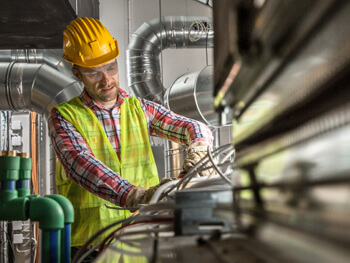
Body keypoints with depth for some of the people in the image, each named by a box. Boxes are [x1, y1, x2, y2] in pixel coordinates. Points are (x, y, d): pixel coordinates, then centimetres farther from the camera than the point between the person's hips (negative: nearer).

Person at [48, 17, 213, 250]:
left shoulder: (140, 109, 14)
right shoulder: (63, 117, 1)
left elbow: (196, 129, 9)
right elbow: (81, 164, -17)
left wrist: (198, 151, -17)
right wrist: (136, 195, -33)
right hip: (89, 244, -3)